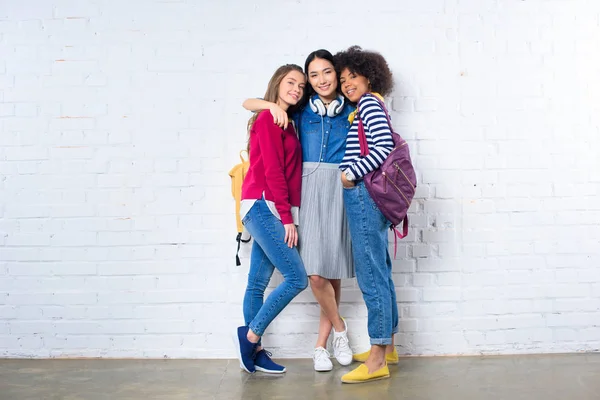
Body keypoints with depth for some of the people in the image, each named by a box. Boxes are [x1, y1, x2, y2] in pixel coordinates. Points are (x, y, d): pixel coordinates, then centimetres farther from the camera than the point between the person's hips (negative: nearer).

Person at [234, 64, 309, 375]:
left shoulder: (286, 124, 20)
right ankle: (250, 336, -1)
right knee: (297, 278, -11)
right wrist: (287, 217, -14)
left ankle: (253, 350, 14)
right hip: (262, 206, -9)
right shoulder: (268, 118, -6)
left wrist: (287, 216, 6)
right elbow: (272, 170, -13)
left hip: (269, 210, 9)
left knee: (258, 283, 9)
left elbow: (287, 172, 15)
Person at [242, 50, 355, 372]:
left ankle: (321, 345, 17)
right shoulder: (301, 109, 8)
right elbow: (248, 103, 10)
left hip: (342, 191, 1)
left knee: (333, 272, 3)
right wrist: (274, 105, -6)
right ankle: (339, 329, 14)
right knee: (316, 274, -10)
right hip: (310, 191, 0)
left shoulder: (350, 111, 9)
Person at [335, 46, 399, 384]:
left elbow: (383, 146, -20)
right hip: (372, 195, 10)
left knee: (370, 274, -10)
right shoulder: (372, 105, 21)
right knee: (380, 271, 14)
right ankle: (387, 346, 24)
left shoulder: (368, 103, -7)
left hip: (364, 194, -10)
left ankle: (377, 361, -6)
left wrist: (352, 173, -14)